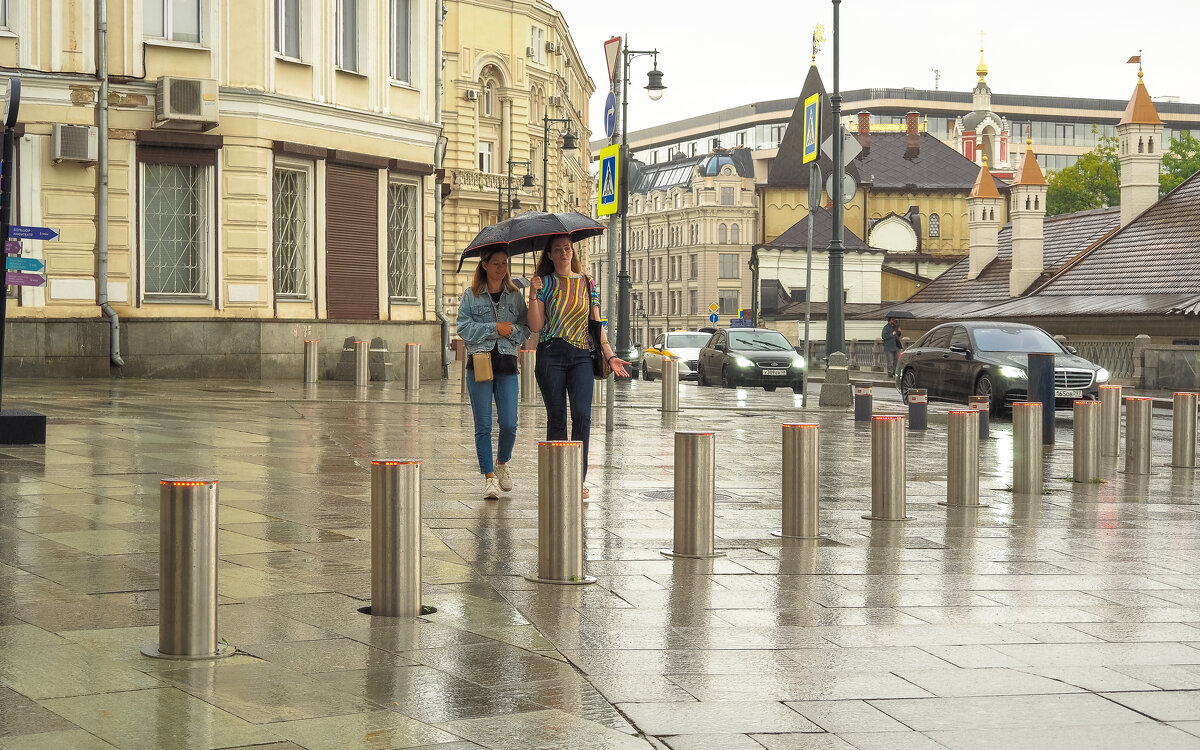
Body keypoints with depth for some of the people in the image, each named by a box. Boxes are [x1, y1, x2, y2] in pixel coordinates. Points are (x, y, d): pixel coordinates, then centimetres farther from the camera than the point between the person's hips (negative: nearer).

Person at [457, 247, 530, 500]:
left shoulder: (515, 295, 12)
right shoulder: (471, 294, 5)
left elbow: (526, 329, 10)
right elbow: (464, 328, -3)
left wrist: (510, 330, -10)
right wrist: (494, 328, -9)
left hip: (507, 364, 2)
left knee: (509, 424, -5)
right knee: (483, 424, -3)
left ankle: (502, 464, 23)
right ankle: (489, 477, 4)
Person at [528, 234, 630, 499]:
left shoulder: (588, 283, 13)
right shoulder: (545, 283, 7)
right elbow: (536, 326, 0)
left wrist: (610, 355, 5)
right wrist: (533, 296, -11)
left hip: (581, 357, 1)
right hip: (551, 355, -1)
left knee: (582, 415, -12)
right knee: (556, 417, 1)